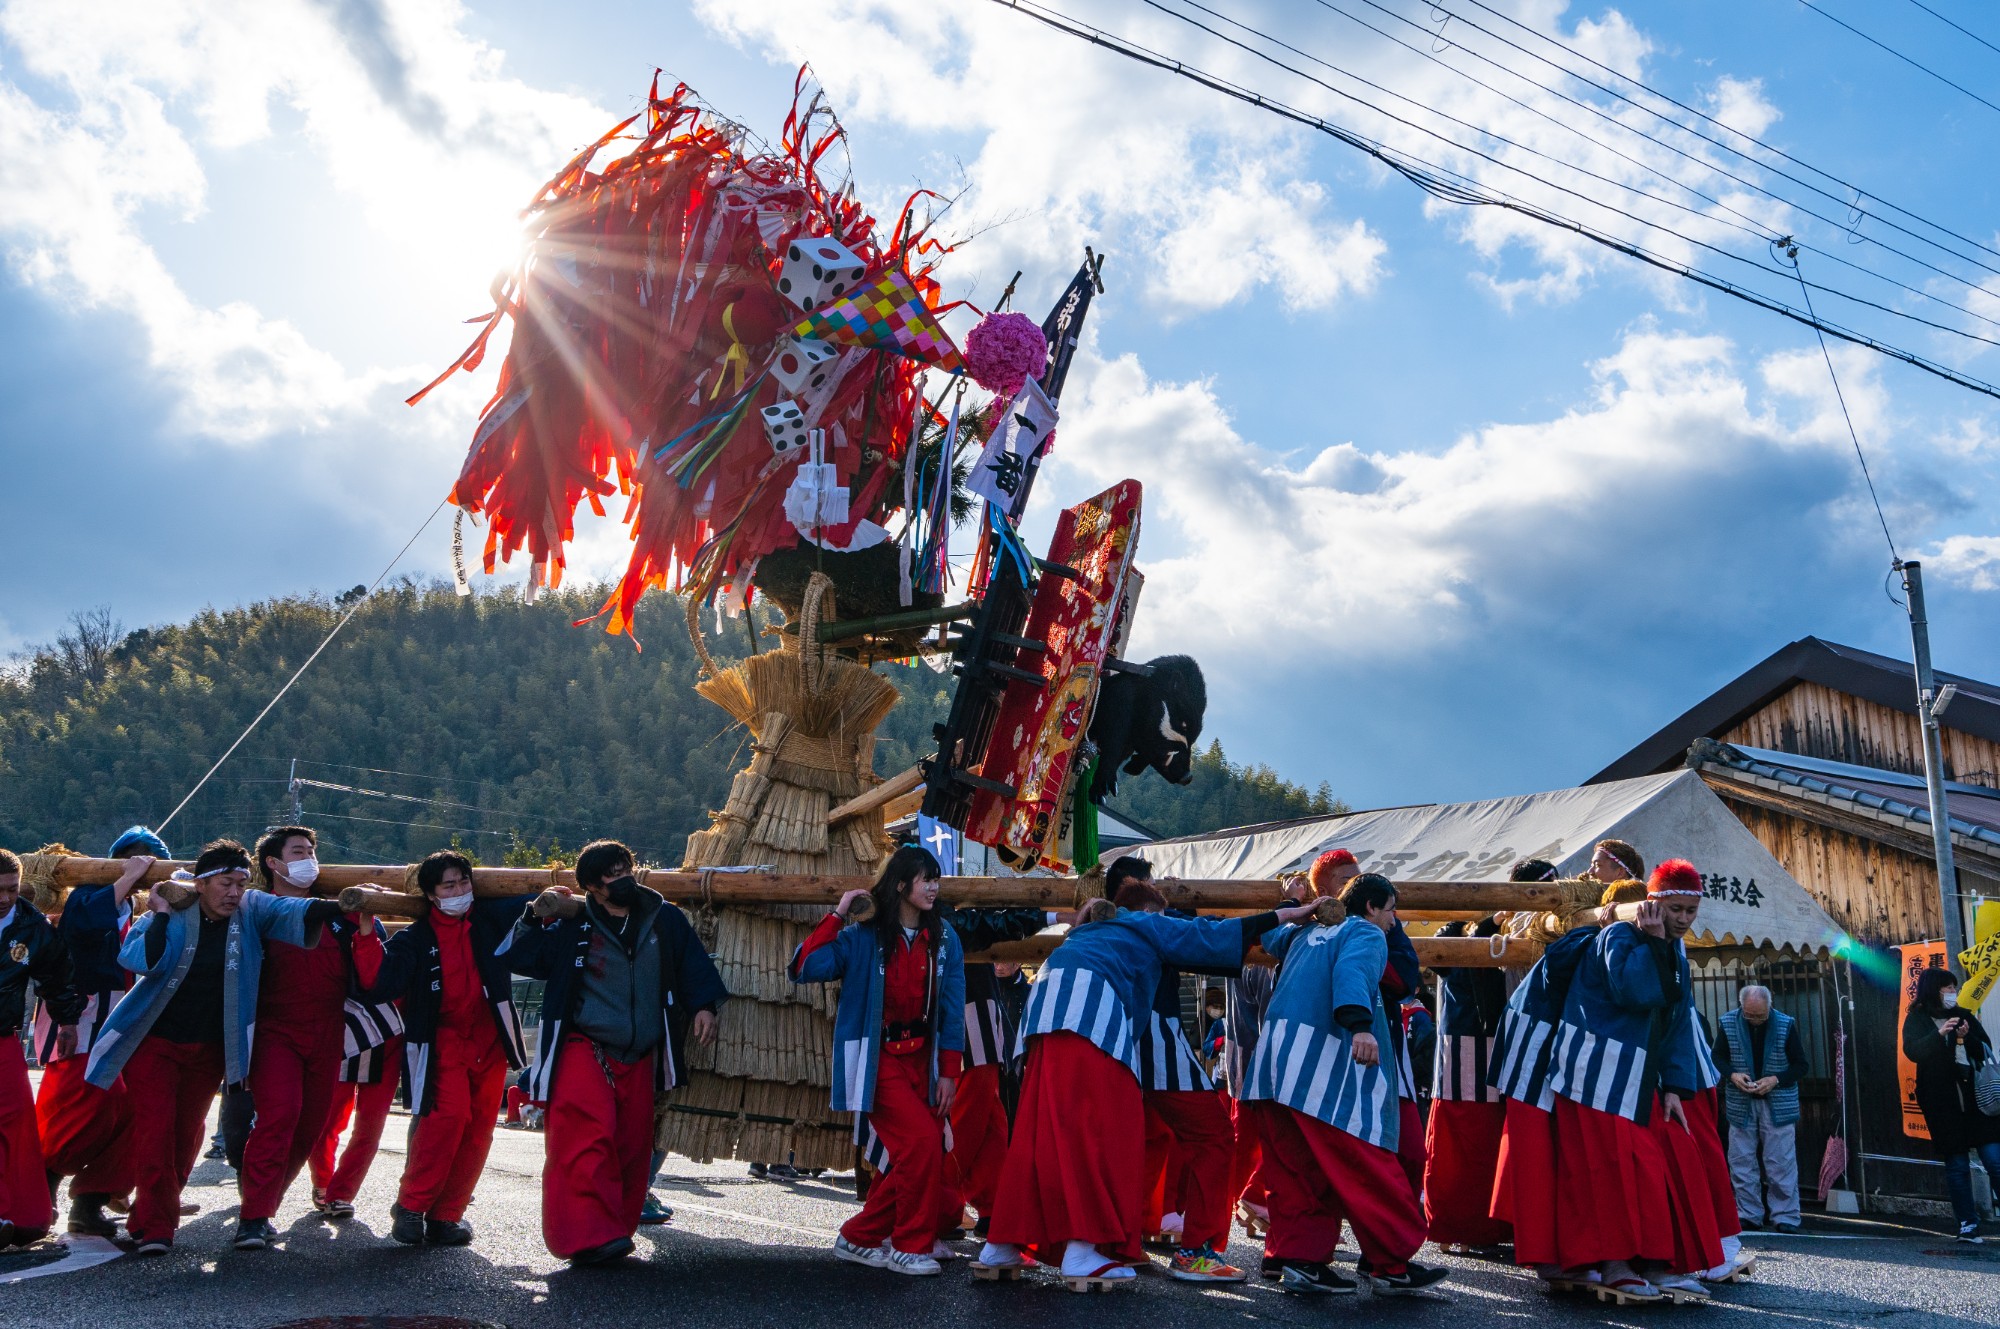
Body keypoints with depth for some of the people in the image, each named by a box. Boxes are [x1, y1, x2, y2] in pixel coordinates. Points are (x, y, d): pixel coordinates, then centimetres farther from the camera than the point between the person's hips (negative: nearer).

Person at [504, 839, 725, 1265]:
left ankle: (616, 1234, 19)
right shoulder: (571, 927, -3)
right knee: (588, 1140, -17)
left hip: (640, 1057, 4)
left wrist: (703, 1006, -2)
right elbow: (516, 958, 2)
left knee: (633, 1146, 6)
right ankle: (588, 1235, -14)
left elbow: (693, 962, 10)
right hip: (584, 1050, -3)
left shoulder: (665, 920, 4)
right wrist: (536, 917, -9)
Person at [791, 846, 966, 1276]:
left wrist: (949, 1072, -1)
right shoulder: (864, 938, -5)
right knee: (921, 1141, -16)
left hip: (922, 1058, 5)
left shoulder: (943, 938, 5)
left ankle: (859, 1238, 20)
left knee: (908, 1158, 1)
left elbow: (952, 1007, 4)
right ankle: (910, 1245, 1)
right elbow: (805, 968, -17)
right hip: (879, 1059, -4)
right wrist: (837, 915, -15)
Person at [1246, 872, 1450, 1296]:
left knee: (1296, 1169, 8)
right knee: (1366, 1165, -3)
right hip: (1322, 1059, -8)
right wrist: (1359, 1024, -33)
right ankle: (1392, 1265, 1)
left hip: (1277, 1056, 8)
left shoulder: (1307, 933, 27)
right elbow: (1353, 972, -18)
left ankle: (1299, 1257, 5)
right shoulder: (1367, 935, 4)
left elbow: (1270, 936, 48)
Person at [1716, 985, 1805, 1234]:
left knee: (1781, 1163, -1)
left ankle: (1785, 1217, 8)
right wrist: (1733, 1075, -13)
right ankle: (1749, 1214, 14)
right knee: (1741, 1162, 5)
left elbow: (1800, 1065, -1)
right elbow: (1718, 1058, 7)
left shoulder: (1786, 1025, -7)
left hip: (1778, 1104, -2)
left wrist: (1775, 1080, -17)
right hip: (1740, 1104, 2)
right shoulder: (1727, 1023, -3)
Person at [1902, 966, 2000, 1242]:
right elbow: (1913, 1051, -12)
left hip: (1976, 1097, 2)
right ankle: (1967, 1224, 8)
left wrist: (1968, 1037, -10)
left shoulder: (1964, 1015, 13)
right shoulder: (1917, 1020, 3)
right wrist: (1939, 1034, -26)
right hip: (1944, 1103, -2)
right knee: (1957, 1165, 2)